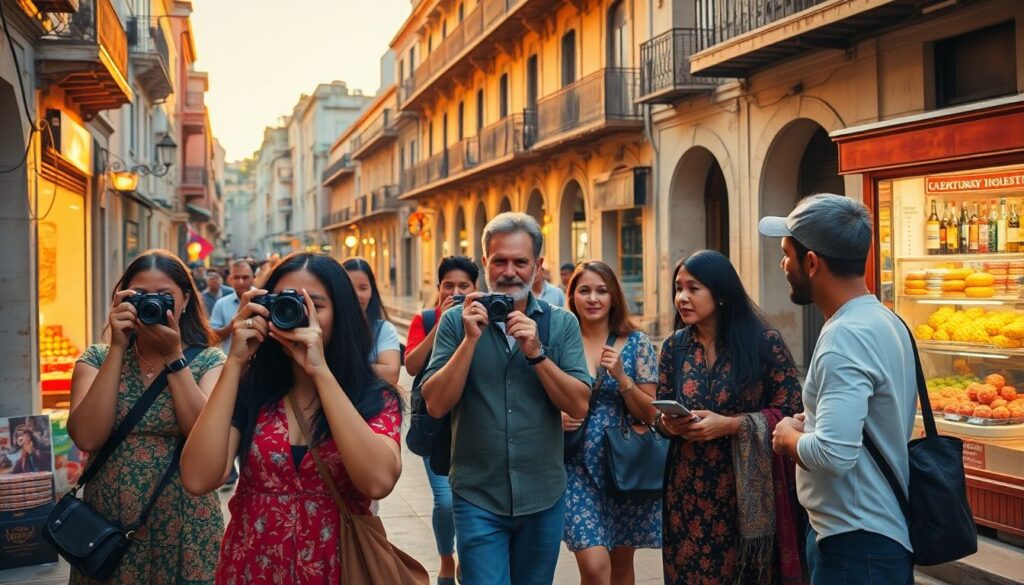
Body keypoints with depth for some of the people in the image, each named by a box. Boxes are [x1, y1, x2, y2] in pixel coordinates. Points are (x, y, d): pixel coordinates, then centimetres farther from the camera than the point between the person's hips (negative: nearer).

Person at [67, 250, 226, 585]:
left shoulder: (208, 360, -2)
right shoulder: (97, 359, 1)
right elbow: (87, 439, -14)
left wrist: (173, 356, -18)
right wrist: (117, 348, -15)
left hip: (187, 527, -1)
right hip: (109, 523, 1)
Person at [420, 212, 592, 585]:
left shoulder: (561, 324, 0)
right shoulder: (456, 320, -3)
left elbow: (579, 406, -7)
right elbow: (435, 405, -10)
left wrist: (536, 352, -18)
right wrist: (471, 339, -18)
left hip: (543, 497, 2)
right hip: (479, 498, -2)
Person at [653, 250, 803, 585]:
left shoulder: (764, 342, -7)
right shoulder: (675, 347, 5)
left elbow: (790, 410, -8)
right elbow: (659, 412, 11)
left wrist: (729, 425, -18)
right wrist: (669, 424, -12)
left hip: (748, 486, -3)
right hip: (689, 488, 3)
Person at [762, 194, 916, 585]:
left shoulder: (844, 337, -24)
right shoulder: (884, 320, 7)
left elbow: (834, 453, -32)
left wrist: (789, 437, -13)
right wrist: (808, 426, 6)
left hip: (856, 542, -9)